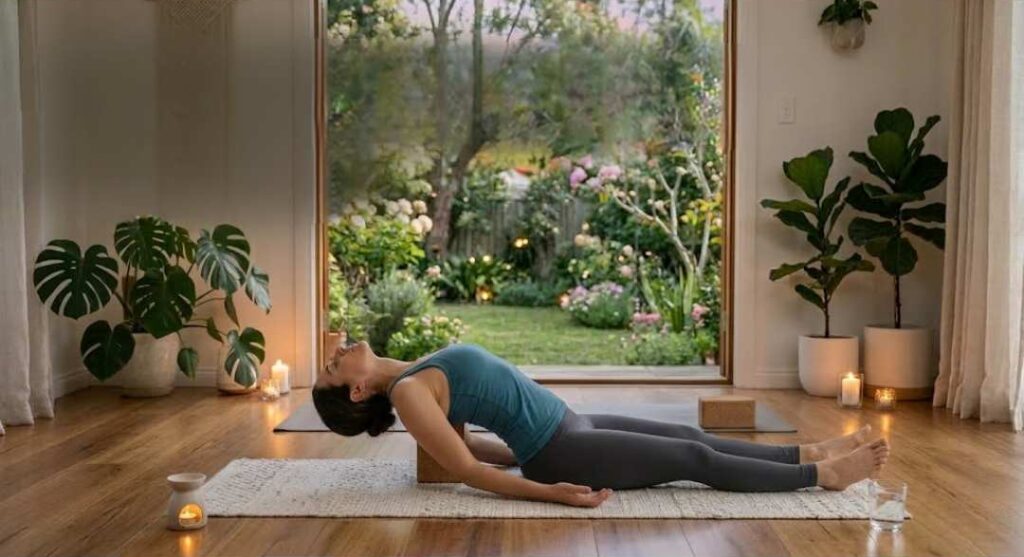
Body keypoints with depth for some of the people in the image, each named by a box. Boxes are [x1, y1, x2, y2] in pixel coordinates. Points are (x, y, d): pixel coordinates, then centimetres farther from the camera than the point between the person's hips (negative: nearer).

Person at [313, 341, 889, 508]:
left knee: (692, 436, 10)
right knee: (696, 459, -4)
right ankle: (821, 474, 9)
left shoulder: (415, 375, 10)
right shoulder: (406, 392, -16)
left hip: (568, 426, 9)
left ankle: (810, 452, 21)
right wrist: (549, 491, -23)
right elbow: (466, 468, -19)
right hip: (560, 453, -9)